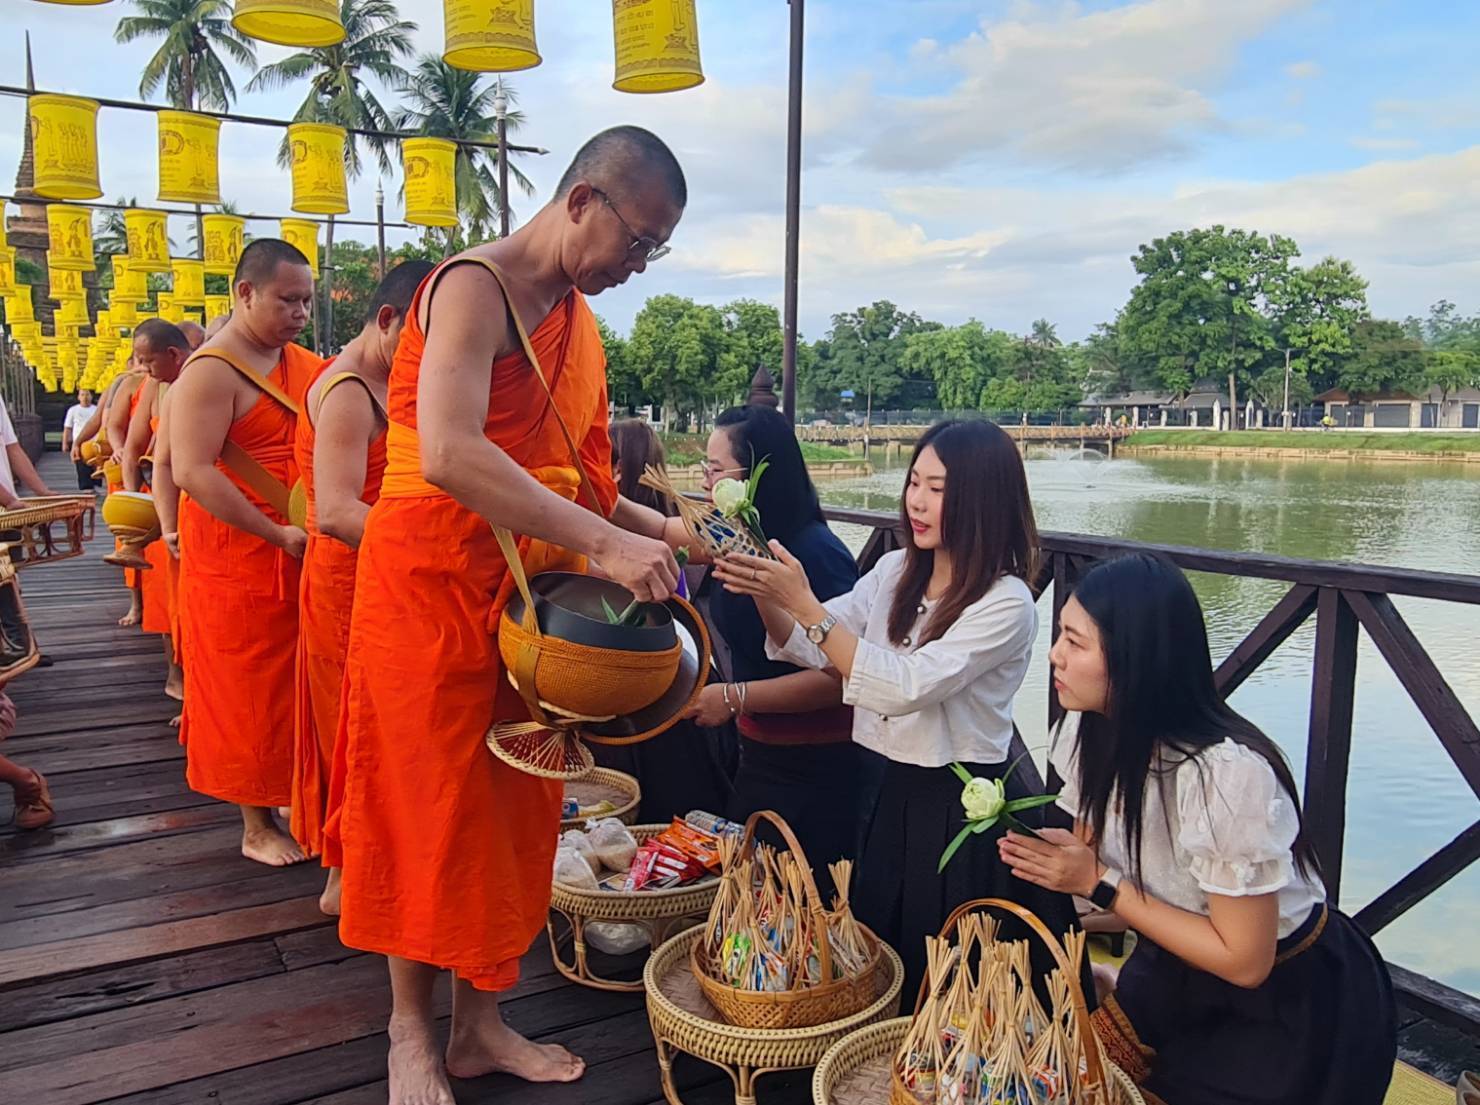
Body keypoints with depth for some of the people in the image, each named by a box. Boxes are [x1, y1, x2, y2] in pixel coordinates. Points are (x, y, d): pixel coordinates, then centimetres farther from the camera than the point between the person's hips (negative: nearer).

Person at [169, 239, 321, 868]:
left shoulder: (302, 365, 12)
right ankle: (256, 826, 16)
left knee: (297, 683, 12)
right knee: (251, 688, 3)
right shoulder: (212, 372, -12)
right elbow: (191, 472, -21)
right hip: (237, 555, -7)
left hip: (303, 554, 7)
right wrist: (278, 533, -23)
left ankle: (300, 802, 27)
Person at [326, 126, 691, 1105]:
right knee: (432, 804, 3)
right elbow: (450, 454, -31)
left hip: (530, 586, 8)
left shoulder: (578, 318, 13)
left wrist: (659, 529, 2)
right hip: (435, 577, -8)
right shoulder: (476, 287, -15)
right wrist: (603, 542, -33)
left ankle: (479, 1022, 26)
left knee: (513, 806, 11)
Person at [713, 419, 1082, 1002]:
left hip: (960, 810, -6)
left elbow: (906, 687, -27)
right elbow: (809, 648, 3)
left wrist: (804, 603, -28)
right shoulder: (895, 571, 3)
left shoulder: (1007, 603, -18)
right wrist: (764, 595, -17)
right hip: (885, 795, 6)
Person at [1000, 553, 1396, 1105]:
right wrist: (1042, 853, -21)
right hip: (1175, 975, 6)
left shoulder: (1226, 775, -34)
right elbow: (1093, 857, 0)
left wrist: (1099, 884, -25)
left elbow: (1243, 961, -25)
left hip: (1290, 1003, -5)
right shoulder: (1089, 733, -13)